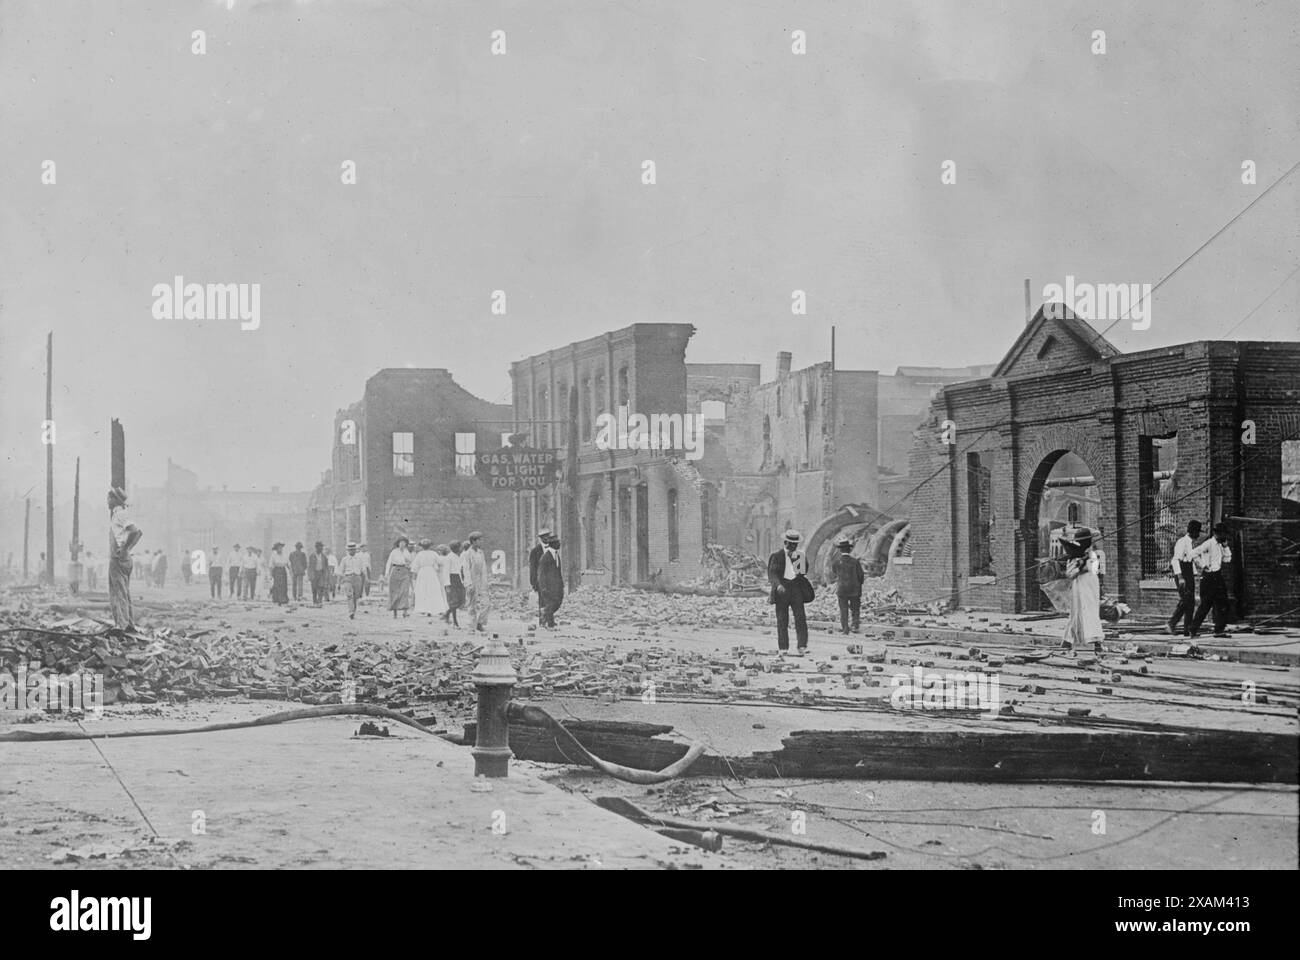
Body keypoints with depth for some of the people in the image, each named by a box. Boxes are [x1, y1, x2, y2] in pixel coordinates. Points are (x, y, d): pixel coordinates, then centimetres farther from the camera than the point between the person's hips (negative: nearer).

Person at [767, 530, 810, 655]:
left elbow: (805, 570, 20)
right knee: (782, 620, 1)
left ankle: (802, 647, -15)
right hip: (782, 589, -2)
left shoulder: (801, 555, 9)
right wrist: (778, 585, -28)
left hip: (796, 587, 2)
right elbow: (772, 573, -10)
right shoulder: (777, 555, 0)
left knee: (800, 617, -10)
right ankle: (783, 648, 7)